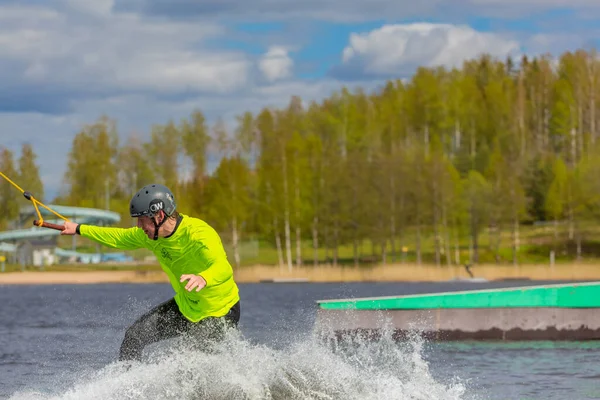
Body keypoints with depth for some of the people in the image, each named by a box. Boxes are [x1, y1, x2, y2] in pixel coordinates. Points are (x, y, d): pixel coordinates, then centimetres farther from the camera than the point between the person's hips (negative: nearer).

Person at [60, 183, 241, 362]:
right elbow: (119, 237, 14)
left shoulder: (199, 234, -31)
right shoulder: (150, 235, -7)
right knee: (134, 337, -1)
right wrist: (79, 229, 23)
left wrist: (203, 279, -70)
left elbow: (224, 269, -48)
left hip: (219, 313, -7)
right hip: (184, 306, 7)